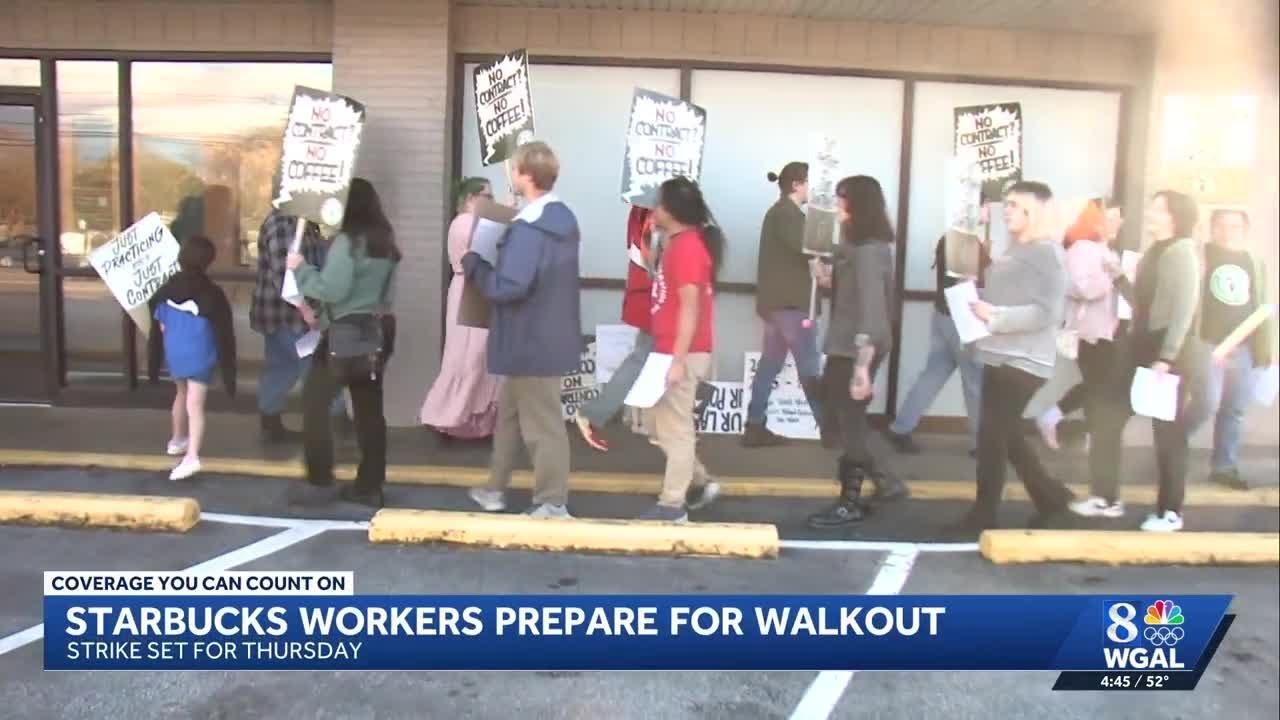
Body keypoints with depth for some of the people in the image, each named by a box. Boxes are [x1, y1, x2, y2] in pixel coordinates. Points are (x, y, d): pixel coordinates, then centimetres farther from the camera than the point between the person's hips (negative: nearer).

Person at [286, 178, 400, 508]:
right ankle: (369, 486, 13)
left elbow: (332, 289, -16)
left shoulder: (347, 241, -13)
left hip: (346, 332, -8)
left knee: (315, 401, 4)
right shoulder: (385, 242, 12)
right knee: (369, 407, 9)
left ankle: (320, 481, 7)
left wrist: (301, 268, -4)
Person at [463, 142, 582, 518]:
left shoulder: (528, 229, -23)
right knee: (509, 413, 20)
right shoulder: (564, 219, 9)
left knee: (541, 425, 1)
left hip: (531, 342, -10)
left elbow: (507, 287, -28)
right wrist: (499, 258, 15)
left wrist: (473, 264, -11)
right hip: (548, 335, 10)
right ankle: (496, 489, 32)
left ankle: (552, 503, 13)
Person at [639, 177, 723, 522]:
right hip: (670, 349, 10)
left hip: (682, 353, -10)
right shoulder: (682, 243, 14)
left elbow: (690, 308, -21)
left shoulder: (686, 247, -16)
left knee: (675, 428, -2)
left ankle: (673, 505, 8)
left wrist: (678, 361, -22)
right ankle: (699, 483, 26)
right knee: (662, 424, 17)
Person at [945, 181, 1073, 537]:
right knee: (1007, 435, 15)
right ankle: (1050, 496, 29)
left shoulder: (1046, 253, -12)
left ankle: (984, 513, 9)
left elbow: (1047, 312, -22)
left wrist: (995, 318, -22)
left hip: (1022, 361, -9)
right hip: (1001, 357, 9)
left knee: (992, 435, -3)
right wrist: (978, 298, 6)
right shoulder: (1014, 250, 16)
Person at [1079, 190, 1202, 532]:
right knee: (1107, 420, 5)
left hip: (1169, 355, -8)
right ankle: (1104, 496, 15)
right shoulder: (1155, 251, 16)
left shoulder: (1181, 251, -11)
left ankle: (1170, 512, 14)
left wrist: (1166, 357, -23)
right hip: (1140, 348, 8)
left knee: (1168, 434, 2)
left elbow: (1184, 308, -18)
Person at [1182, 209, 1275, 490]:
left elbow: (1262, 308, 15)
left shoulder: (1255, 263, 12)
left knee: (1234, 410, 8)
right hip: (1206, 345, -5)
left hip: (1243, 349, 5)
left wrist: (1265, 349, 11)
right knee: (1208, 403, -13)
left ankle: (1224, 467, 18)